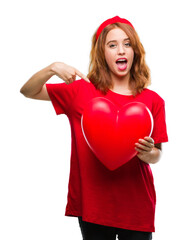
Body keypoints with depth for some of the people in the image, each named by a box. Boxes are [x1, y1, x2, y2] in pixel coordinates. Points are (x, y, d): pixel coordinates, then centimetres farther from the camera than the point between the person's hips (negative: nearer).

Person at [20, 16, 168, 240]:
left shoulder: (153, 101, -1)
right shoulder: (82, 91, 0)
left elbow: (157, 154, 5)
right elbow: (28, 91, 0)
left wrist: (147, 154, -18)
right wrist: (52, 68, -18)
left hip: (137, 207, 1)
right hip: (92, 203, 0)